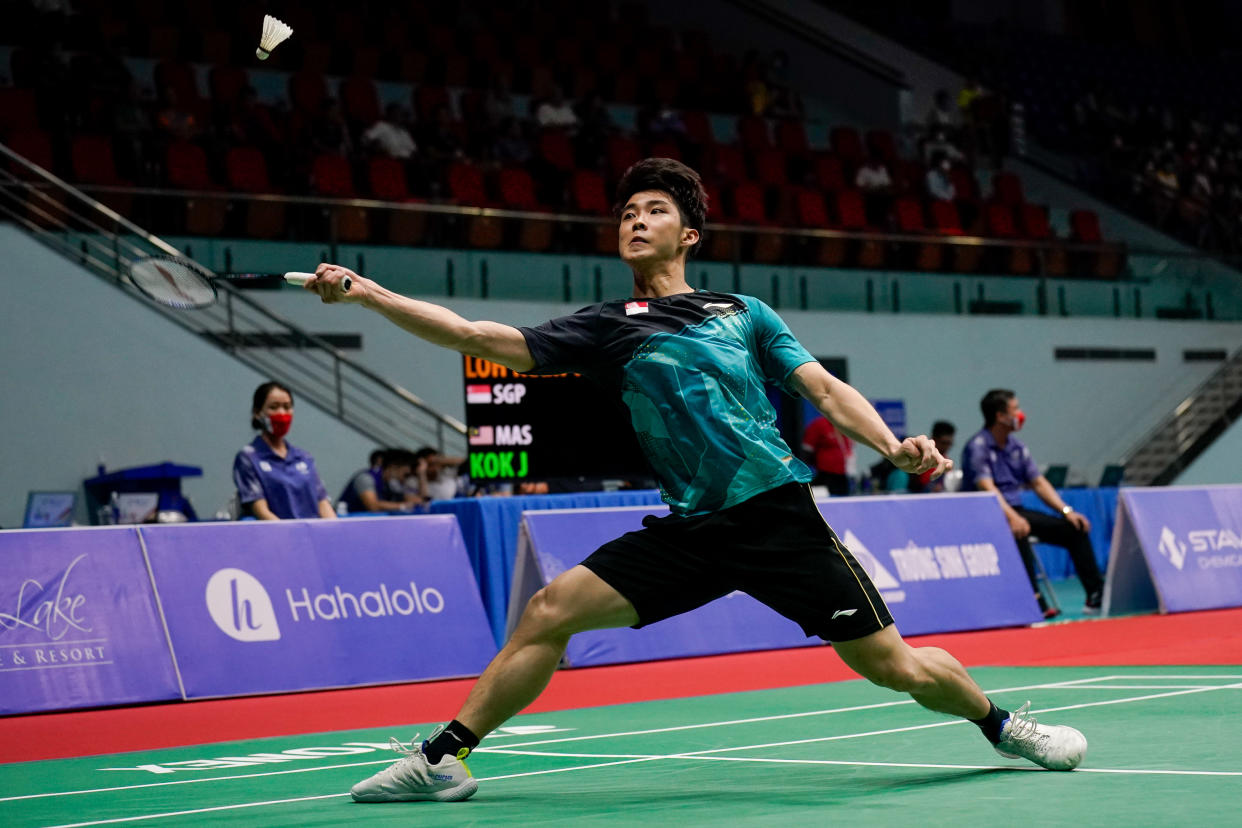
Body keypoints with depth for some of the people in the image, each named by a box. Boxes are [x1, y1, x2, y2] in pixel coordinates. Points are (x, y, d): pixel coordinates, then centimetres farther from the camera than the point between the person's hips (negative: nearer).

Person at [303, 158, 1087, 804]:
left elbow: (826, 389, 7)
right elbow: (480, 337, 3)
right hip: (689, 529, 1)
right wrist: (366, 293, -4)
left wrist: (896, 444, -11)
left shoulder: (744, 312, 10)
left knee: (894, 665, -1)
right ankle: (446, 756, 1)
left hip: (779, 514, -1)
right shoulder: (607, 328, 8)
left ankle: (1002, 724, 27)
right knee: (551, 610, -11)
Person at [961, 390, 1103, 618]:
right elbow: (986, 487, -24)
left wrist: (1066, 511, 2)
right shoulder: (977, 447, -11)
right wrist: (1012, 517, -38)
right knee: (1017, 532, -40)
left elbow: (1038, 483, 15)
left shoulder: (1016, 447, 14)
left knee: (1075, 528, -6)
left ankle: (1096, 593, -9)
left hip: (1016, 511, 8)